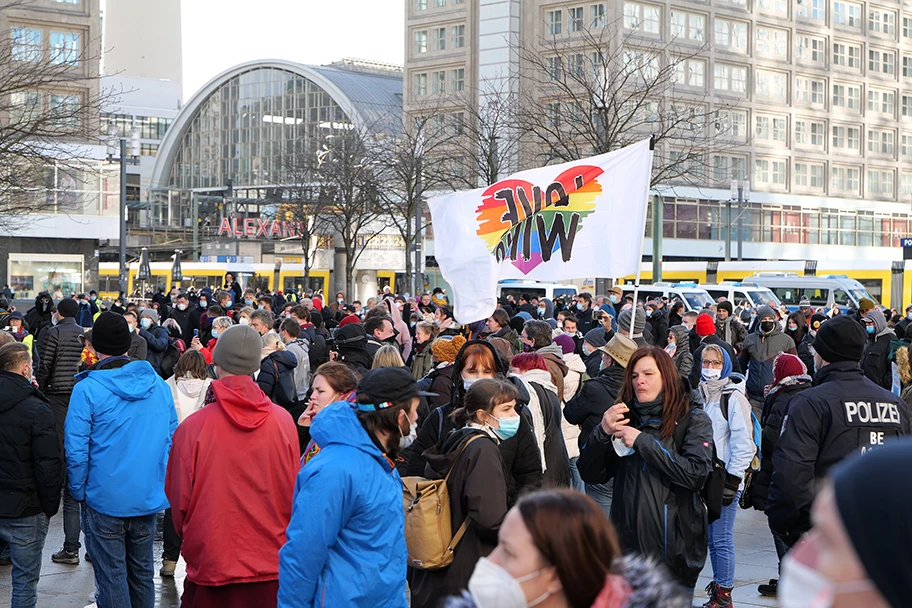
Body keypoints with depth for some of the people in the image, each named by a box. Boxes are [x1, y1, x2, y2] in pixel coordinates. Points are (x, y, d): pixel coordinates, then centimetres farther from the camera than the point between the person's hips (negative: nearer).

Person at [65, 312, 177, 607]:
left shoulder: (87, 389, -14)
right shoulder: (159, 385, 2)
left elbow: (76, 449, -14)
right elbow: (171, 440, 7)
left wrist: (79, 492, 1)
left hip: (105, 502, -5)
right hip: (149, 499, 5)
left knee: (112, 580, 3)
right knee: (142, 576, 16)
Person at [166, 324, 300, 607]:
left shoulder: (192, 427, -14)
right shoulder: (284, 421, -8)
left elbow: (179, 501, -2)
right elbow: (294, 494, 3)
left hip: (211, 563, -1)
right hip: (272, 566, 2)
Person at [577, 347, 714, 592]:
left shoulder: (693, 420, 0)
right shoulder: (625, 419, 11)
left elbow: (696, 475, -16)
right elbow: (591, 475, 7)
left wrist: (643, 441, -16)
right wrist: (602, 432, -10)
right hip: (628, 543, 4)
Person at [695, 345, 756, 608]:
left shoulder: (733, 397, -8)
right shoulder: (699, 395, 13)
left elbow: (743, 443, -11)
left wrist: (732, 480, -15)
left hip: (725, 477, -7)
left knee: (722, 540, -5)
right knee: (711, 539, 12)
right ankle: (718, 585, 23)